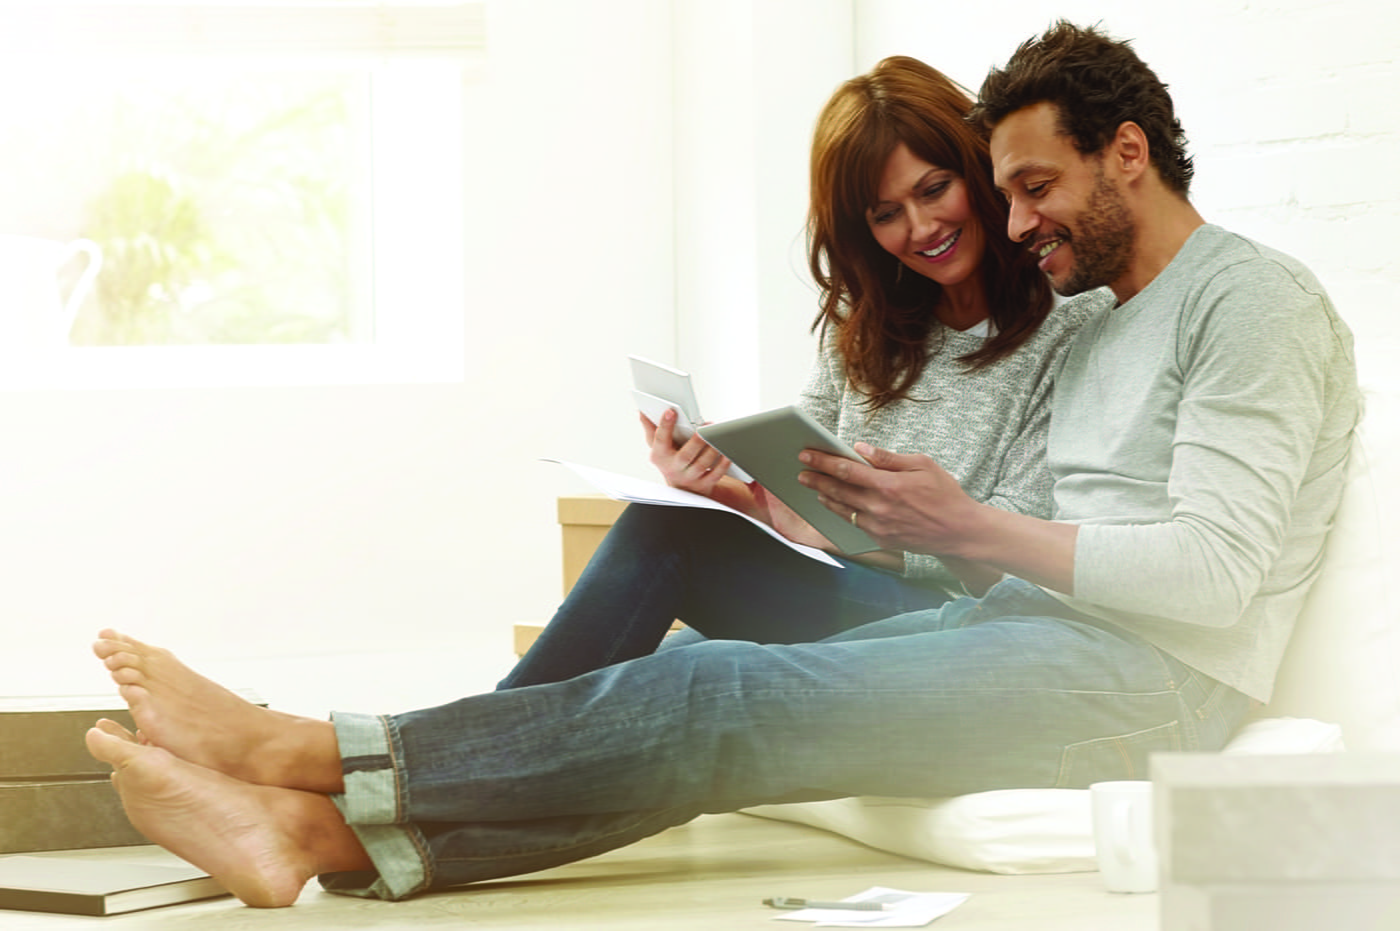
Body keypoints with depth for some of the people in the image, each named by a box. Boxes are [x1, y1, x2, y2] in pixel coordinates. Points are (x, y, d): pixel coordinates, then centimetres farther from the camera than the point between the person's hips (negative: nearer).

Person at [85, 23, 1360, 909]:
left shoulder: (1254, 298, -3)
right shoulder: (1100, 329, 25)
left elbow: (1214, 569, -15)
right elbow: (1048, 552, 16)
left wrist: (969, 528, -13)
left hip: (1148, 674, -8)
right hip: (1027, 630, 8)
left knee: (731, 704, -23)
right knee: (715, 688, -16)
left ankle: (305, 753, -25)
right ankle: (327, 831, -30)